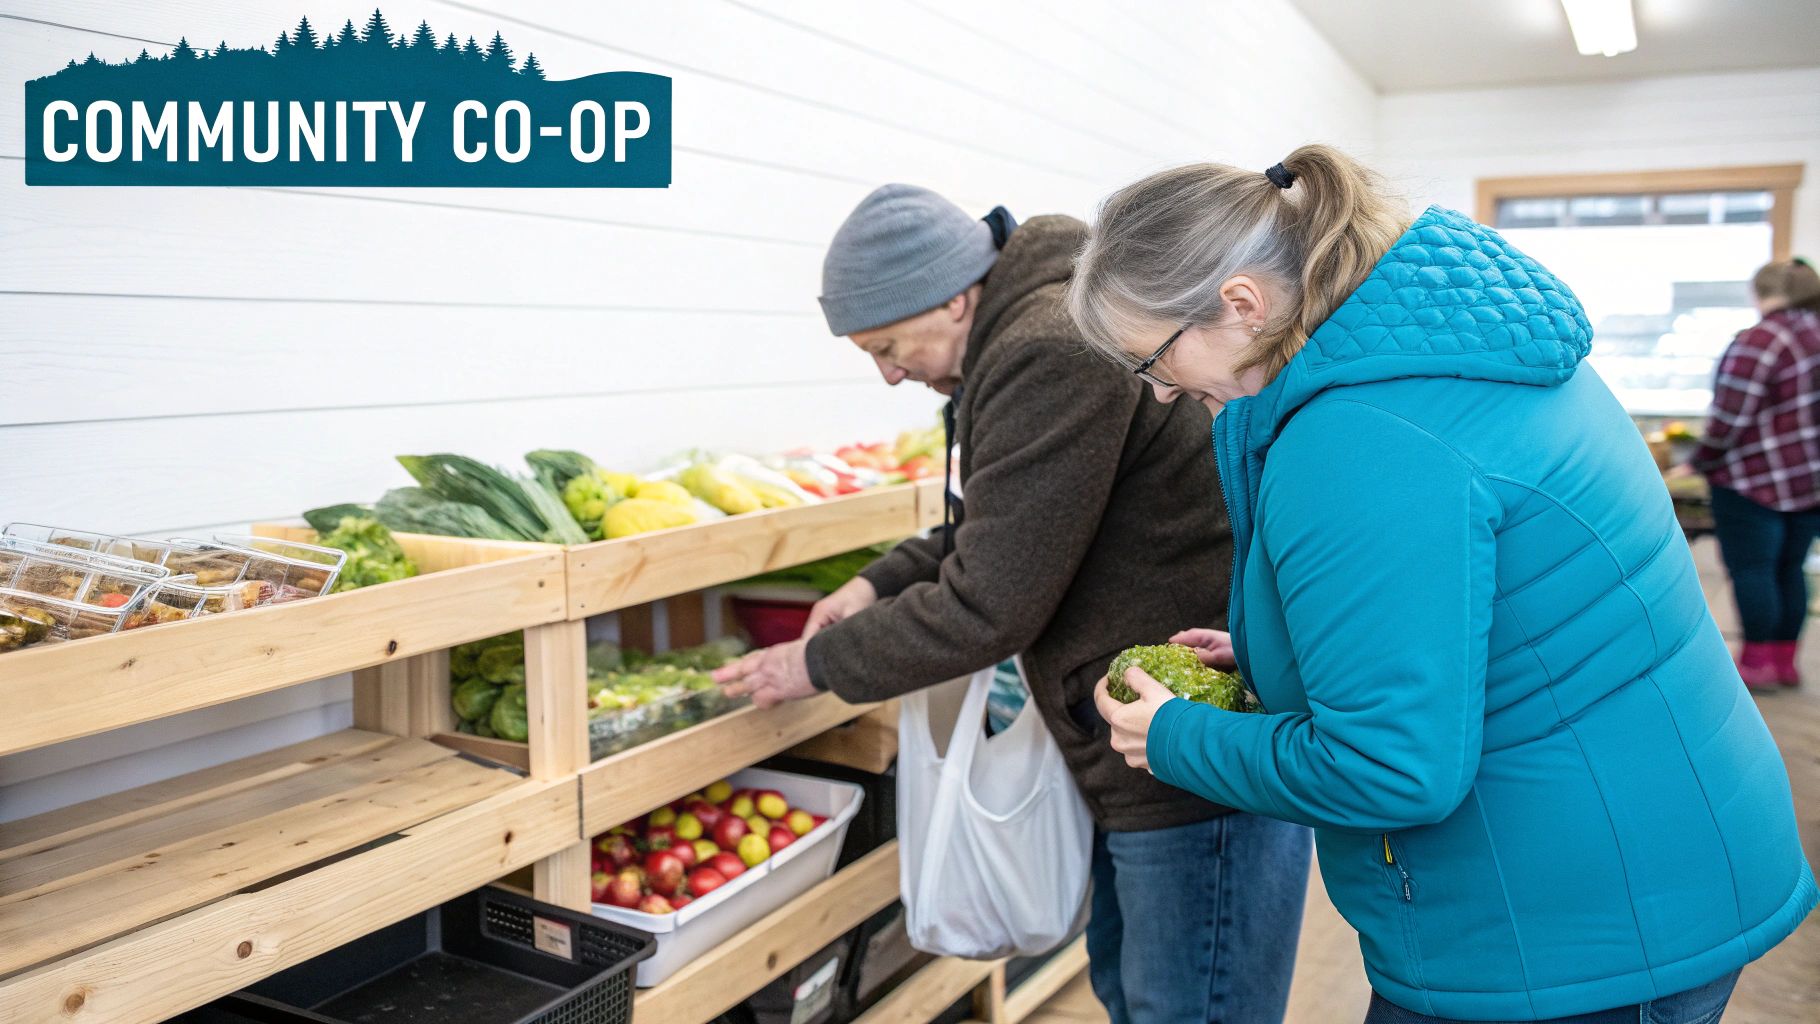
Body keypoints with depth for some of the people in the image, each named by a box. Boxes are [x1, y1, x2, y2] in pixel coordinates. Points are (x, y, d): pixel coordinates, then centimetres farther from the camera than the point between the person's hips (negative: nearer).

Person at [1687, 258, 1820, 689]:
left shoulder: (1759, 343, -18)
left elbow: (1730, 419, -19)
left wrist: (1700, 463, -6)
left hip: (1756, 480, -8)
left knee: (1751, 569, 1)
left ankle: (1758, 663, 5)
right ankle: (1784, 661, 21)